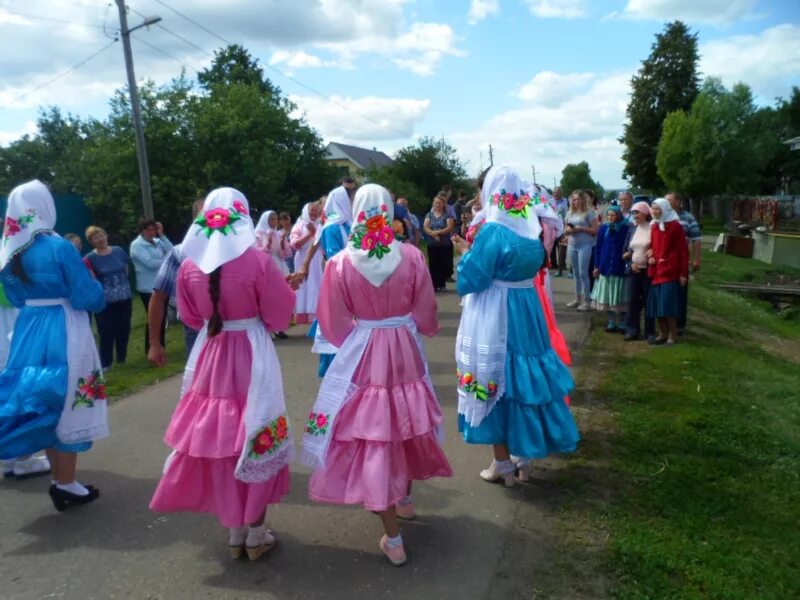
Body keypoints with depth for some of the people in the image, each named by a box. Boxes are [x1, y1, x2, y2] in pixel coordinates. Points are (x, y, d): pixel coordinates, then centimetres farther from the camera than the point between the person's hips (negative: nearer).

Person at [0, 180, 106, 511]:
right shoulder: (59, 247, -15)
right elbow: (89, 298, -14)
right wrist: (91, 281, 4)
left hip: (28, 332, 7)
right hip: (63, 333, -7)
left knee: (45, 404, 16)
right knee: (66, 405, 4)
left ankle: (59, 480, 27)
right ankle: (67, 486, 14)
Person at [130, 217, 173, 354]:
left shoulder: (157, 241, 6)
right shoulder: (136, 245, -10)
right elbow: (150, 263, -21)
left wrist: (162, 235, -5)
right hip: (149, 288, -6)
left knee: (162, 318, 16)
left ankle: (161, 347, 30)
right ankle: (151, 350, 16)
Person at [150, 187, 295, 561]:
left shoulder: (190, 265, -3)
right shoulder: (258, 261, -15)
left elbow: (190, 317, 9)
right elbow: (280, 316, -8)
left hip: (209, 358, 4)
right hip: (251, 357, -4)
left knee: (219, 442, 16)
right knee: (256, 441, 10)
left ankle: (234, 533, 29)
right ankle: (255, 534, 20)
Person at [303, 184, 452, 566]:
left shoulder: (340, 263, -12)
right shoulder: (411, 256, -9)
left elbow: (335, 323, -5)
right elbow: (425, 312, -1)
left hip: (362, 355, -2)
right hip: (404, 350, 2)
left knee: (372, 436, 5)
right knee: (406, 421, 23)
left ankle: (393, 539, 12)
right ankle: (403, 498, 45)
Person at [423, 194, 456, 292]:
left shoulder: (447, 215, 1)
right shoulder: (429, 215, 9)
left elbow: (450, 228, -11)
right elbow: (425, 227, -2)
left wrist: (437, 232, -19)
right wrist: (434, 235, -17)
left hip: (446, 244, -2)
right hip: (432, 244, 2)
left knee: (444, 265, 0)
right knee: (433, 265, -1)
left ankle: (442, 284, 10)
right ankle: (434, 285, 3)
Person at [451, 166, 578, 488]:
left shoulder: (492, 231, -16)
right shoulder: (530, 228, 5)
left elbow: (471, 280, -17)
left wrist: (466, 252, 1)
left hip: (494, 317, -7)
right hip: (527, 311, 7)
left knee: (495, 381, 4)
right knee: (522, 376, 18)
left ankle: (503, 464, 14)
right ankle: (524, 449, 31)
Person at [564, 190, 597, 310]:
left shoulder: (589, 212, -3)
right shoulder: (569, 213, 12)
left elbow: (595, 230, -6)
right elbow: (565, 231, 18)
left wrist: (581, 229, -16)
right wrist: (569, 230, -5)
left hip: (585, 245, -5)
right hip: (572, 245, 5)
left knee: (583, 273, -6)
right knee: (576, 273, 10)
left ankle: (586, 301, 0)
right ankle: (577, 298, 20)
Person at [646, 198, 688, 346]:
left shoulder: (675, 226, -8)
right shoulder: (654, 226, 11)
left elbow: (683, 251, -8)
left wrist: (683, 273, -12)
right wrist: (650, 256, 0)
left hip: (669, 271, -6)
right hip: (656, 271, 7)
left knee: (668, 304, -5)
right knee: (656, 305, 8)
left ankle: (673, 336, 6)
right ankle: (662, 334, 20)